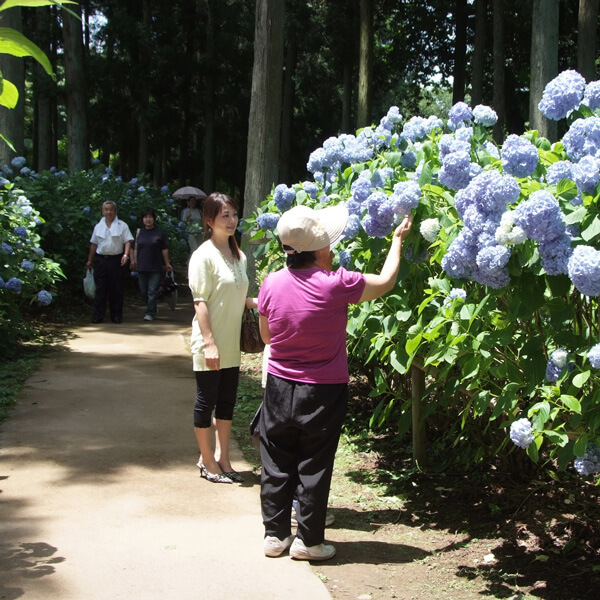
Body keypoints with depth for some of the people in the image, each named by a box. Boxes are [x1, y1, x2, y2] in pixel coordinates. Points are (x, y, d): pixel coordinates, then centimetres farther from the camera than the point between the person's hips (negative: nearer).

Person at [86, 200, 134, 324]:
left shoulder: (122, 225, 5)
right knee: (100, 289, 0)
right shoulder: (98, 226, 14)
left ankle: (116, 316, 8)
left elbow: (128, 241, -1)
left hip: (116, 260, -2)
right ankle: (98, 316, 3)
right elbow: (94, 244, 19)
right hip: (101, 260, 2)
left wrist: (126, 255, -16)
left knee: (117, 289, 0)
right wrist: (90, 260, 19)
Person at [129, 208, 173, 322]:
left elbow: (164, 249, 4)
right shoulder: (138, 233, 10)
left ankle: (150, 313, -3)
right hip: (141, 267, 3)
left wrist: (167, 264, 2)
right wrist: (132, 260, 3)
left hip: (155, 268, -3)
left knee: (152, 291, -7)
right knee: (143, 291, 9)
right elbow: (133, 248, 14)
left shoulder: (160, 233, 3)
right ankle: (153, 309, 26)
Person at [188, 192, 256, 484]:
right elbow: (200, 302, -16)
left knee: (227, 402, 12)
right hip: (210, 344, -7)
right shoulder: (204, 255, -13)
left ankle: (221, 458, 23)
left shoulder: (238, 256, 10)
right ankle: (208, 461, 16)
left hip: (232, 344, 7)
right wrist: (209, 343, -21)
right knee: (206, 401, 4)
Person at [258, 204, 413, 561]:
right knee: (314, 467, 8)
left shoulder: (272, 284, -7)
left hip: (280, 387, 4)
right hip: (323, 393, -3)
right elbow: (386, 282, -2)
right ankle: (309, 540, 17)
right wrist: (398, 239, 10)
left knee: (277, 464, 13)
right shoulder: (335, 284, -19)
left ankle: (275, 534, 23)